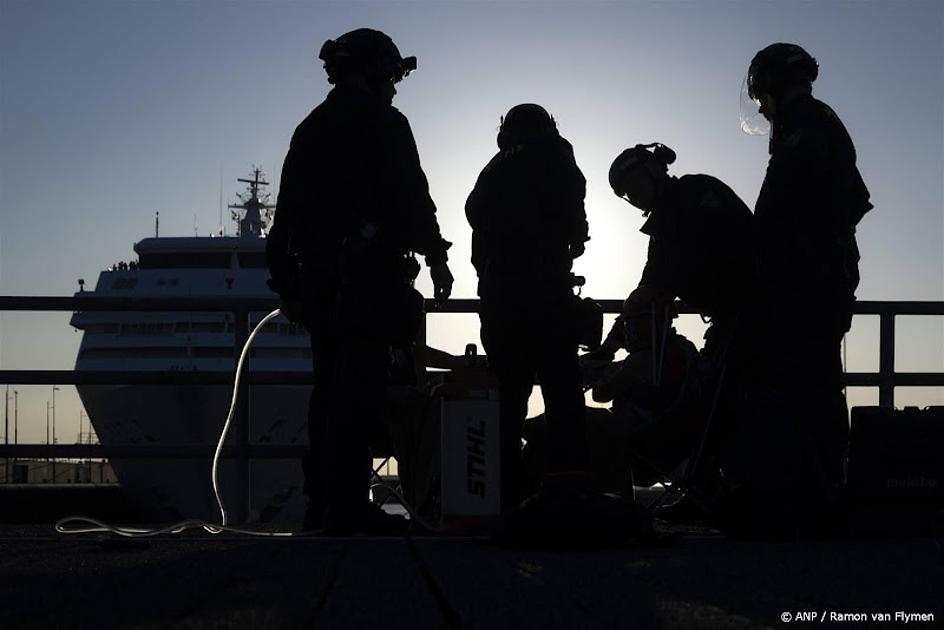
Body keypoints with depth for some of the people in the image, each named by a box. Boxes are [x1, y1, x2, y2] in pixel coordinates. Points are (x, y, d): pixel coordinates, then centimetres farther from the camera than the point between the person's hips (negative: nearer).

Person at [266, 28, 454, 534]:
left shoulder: (310, 128, 20)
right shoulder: (383, 123, -2)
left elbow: (287, 210, 19)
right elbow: (411, 198, -9)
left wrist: (288, 277, 21)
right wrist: (435, 256, -3)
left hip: (314, 274, 8)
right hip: (368, 273, -8)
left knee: (330, 387, 10)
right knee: (359, 388, -10)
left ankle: (321, 501, 12)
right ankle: (347, 506, -13)